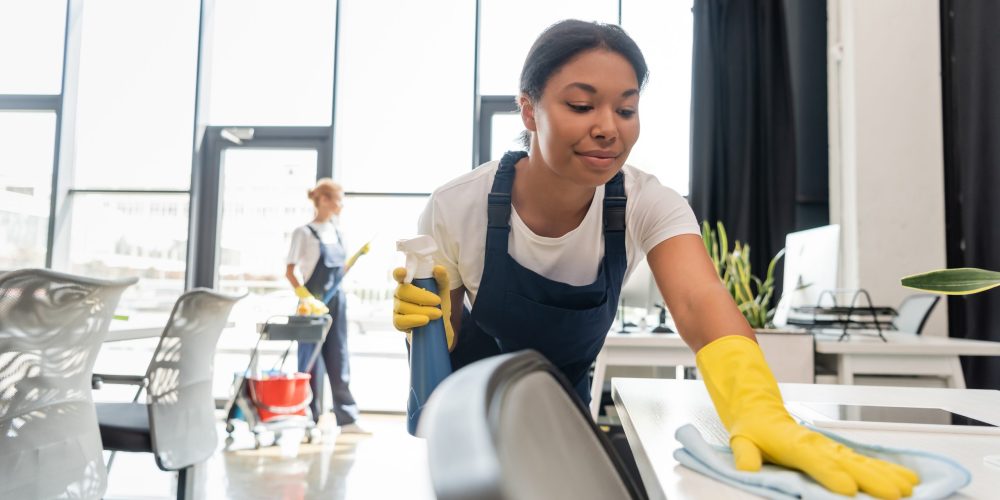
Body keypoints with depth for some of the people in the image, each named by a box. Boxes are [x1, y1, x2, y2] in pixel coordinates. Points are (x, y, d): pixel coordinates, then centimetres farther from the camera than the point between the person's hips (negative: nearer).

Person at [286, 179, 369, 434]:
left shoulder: (336, 233, 11)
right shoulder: (304, 232, -7)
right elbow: (289, 272, -9)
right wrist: (308, 299, -20)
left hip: (336, 302, 6)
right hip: (314, 305, -6)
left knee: (338, 360, 8)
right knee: (312, 361, 1)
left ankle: (347, 418, 13)